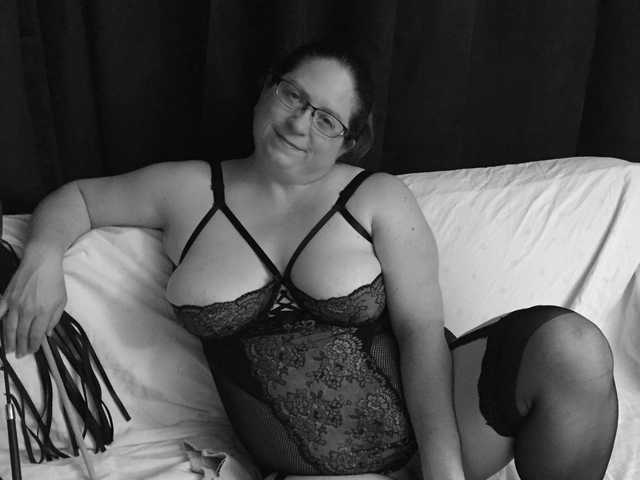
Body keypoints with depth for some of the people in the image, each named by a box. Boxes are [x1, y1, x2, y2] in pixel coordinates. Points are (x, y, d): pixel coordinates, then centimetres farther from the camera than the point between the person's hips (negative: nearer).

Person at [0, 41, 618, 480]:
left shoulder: (379, 199, 1)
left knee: (571, 346, -24)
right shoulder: (189, 192, 6)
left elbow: (421, 329, -7)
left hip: (424, 416, 2)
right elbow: (76, 197, 17)